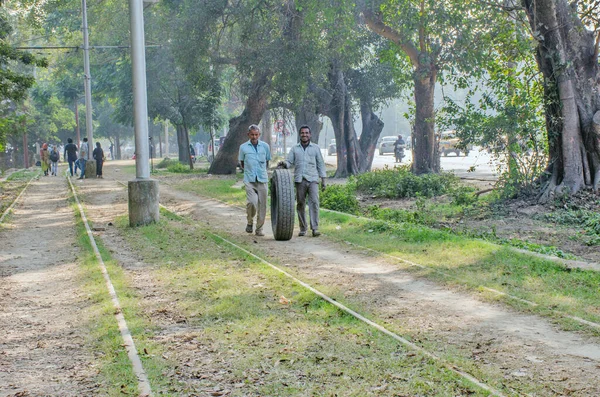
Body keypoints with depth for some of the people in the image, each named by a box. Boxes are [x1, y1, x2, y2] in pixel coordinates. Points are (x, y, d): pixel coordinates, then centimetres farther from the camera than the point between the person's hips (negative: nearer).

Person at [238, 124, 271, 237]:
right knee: (252, 202, -19)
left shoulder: (265, 146, 7)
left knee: (262, 204, 1)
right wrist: (248, 171, 11)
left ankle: (259, 228, 13)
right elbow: (241, 162, 15)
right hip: (249, 180, -2)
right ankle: (250, 222, 7)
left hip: (262, 179, 2)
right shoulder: (243, 147, 3)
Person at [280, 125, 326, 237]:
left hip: (313, 179, -1)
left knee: (314, 202, -13)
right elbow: (289, 162, 8)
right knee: (300, 204, 3)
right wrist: (284, 164, -16)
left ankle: (315, 228, -14)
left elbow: (320, 164, 12)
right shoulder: (294, 148, 13)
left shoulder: (315, 148, 11)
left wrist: (323, 179, 6)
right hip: (300, 180, 2)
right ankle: (303, 229, 12)